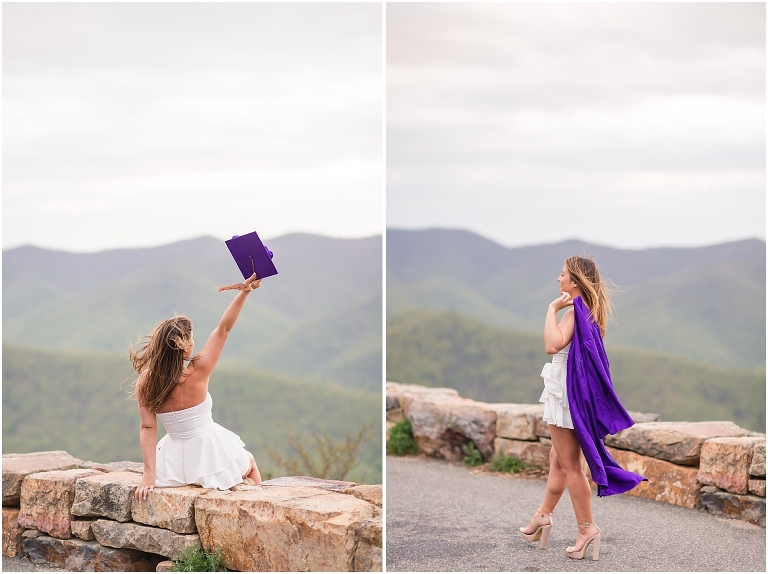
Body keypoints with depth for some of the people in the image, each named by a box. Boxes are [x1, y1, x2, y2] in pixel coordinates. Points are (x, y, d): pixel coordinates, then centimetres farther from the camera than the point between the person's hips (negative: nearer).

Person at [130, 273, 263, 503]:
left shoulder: (145, 384, -16)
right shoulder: (197, 373, -23)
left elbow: (147, 428, -16)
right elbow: (223, 329, -18)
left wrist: (148, 475, -15)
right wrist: (243, 293, -15)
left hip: (175, 465, 3)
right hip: (209, 455, -3)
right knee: (250, 462, 31)